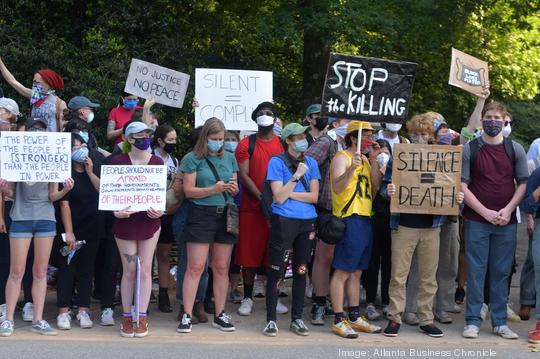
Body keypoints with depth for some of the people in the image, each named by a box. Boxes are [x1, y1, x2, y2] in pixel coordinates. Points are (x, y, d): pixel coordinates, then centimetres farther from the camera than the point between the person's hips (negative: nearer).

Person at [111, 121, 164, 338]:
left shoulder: (157, 162, 4)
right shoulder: (118, 161, -1)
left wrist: (159, 210, -12)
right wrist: (116, 211, -17)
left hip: (149, 221, 1)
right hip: (125, 221, -1)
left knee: (145, 269, 2)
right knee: (129, 271, 3)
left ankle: (142, 319, 7)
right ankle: (127, 318, 11)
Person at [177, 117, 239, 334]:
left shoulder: (229, 158, 12)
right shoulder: (193, 159, -2)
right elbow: (189, 190, -7)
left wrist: (233, 189, -6)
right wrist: (214, 189, -17)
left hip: (225, 216, 4)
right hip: (201, 215, -4)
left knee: (222, 267, 7)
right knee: (195, 267, -7)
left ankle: (220, 314, 15)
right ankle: (187, 315, -4)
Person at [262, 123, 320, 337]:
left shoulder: (310, 163, 9)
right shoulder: (277, 162, -2)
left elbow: (314, 196, 2)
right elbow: (278, 197, -10)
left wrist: (288, 193, -8)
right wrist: (297, 176, -13)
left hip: (307, 222, 4)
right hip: (283, 221, -4)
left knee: (301, 271, 8)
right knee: (276, 270, -3)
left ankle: (297, 319, 17)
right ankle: (271, 320, 3)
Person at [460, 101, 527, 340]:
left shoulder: (515, 150, 7)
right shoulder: (470, 149, 2)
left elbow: (523, 183, 7)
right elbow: (462, 185, -2)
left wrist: (508, 210, -7)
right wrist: (485, 212, -10)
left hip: (506, 222, 2)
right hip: (477, 220, -2)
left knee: (501, 272, 5)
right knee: (476, 271, 0)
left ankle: (500, 322, 12)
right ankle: (473, 321, 5)